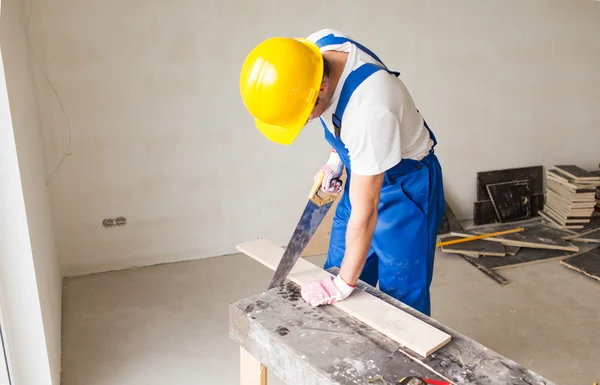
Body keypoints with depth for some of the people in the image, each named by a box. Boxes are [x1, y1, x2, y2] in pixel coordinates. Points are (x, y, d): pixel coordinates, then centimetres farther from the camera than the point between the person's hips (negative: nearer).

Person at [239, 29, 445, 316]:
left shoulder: (369, 110, -40)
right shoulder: (316, 46, -18)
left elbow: (364, 214, -29)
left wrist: (344, 284, -18)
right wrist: (336, 156, 1)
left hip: (405, 184, -7)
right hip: (365, 172, 8)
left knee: (402, 296, 2)